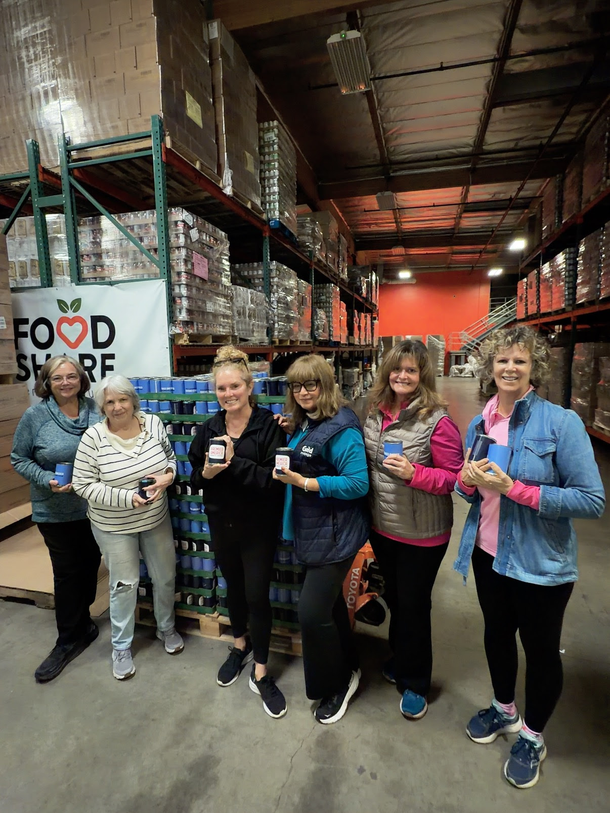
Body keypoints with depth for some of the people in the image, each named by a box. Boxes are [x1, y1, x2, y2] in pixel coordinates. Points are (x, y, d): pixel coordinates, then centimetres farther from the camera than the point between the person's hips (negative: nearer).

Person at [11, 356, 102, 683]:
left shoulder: (95, 409, -4)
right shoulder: (34, 416, -11)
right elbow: (19, 459, -3)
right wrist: (46, 480, -18)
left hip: (95, 506, 3)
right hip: (56, 512, -2)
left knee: (90, 565, 17)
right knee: (67, 572, 7)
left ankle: (79, 622, 41)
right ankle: (69, 640, 26)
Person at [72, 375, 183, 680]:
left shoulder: (153, 423, -9)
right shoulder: (93, 437, -19)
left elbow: (170, 457, 4)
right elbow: (83, 485, -16)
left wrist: (166, 475, -18)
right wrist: (127, 497, -25)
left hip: (156, 519, 3)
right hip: (114, 526, -3)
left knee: (165, 577, 17)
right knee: (124, 584, 12)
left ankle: (166, 628, 44)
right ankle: (121, 647, 37)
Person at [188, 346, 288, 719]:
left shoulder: (268, 426, -16)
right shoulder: (208, 430, 0)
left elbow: (274, 479, -21)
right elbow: (195, 477, 4)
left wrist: (234, 462, -28)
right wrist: (207, 472, -18)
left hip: (258, 527, -4)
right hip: (222, 523, 5)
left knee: (257, 595, 4)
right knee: (233, 587, 22)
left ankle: (261, 673, 27)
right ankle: (240, 646, 49)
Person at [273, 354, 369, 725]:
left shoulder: (341, 428, -20)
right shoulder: (303, 425, 6)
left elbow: (358, 484, -25)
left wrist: (303, 482, -26)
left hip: (335, 534, -9)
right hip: (312, 530, 9)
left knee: (313, 612, 0)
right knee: (330, 603, 22)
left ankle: (338, 683, 28)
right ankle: (347, 667, 46)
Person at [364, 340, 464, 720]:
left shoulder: (437, 421, -20)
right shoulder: (376, 414, -1)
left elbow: (455, 478, -16)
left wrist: (413, 473, -30)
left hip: (422, 534, -5)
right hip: (383, 528, 6)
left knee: (413, 605, 12)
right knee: (394, 599, 24)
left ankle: (415, 682, 38)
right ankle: (400, 658, 50)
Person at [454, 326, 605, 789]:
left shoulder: (561, 422, -17)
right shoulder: (479, 424, -1)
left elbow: (592, 500, -21)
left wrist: (513, 488, -27)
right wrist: (469, 481, -14)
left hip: (540, 563, -4)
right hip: (488, 552, 5)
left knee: (540, 650, 16)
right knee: (497, 633, 24)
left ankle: (532, 737, 45)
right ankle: (504, 710, 52)